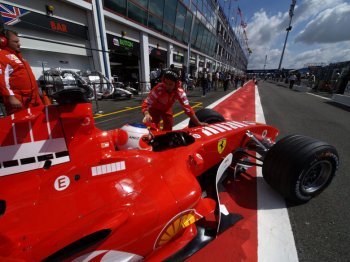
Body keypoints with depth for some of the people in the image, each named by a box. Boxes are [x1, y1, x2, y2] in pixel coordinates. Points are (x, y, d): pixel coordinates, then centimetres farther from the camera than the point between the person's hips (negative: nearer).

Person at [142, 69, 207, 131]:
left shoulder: (180, 92, -31)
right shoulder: (158, 89, -40)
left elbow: (187, 107, -28)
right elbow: (146, 103, -40)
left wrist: (198, 123, -29)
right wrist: (146, 114, -62)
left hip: (167, 108, 3)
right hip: (155, 108, -3)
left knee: (168, 128, 5)